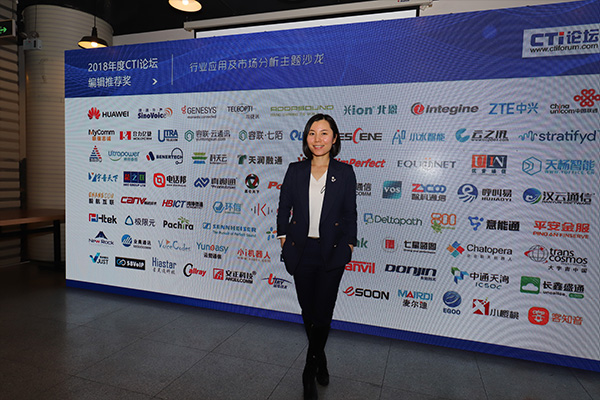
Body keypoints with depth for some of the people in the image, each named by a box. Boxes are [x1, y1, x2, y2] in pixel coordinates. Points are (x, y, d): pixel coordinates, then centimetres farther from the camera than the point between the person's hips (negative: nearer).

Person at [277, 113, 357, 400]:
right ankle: (320, 359, 40)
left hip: (331, 252, -2)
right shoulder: (295, 171, 2)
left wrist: (348, 247, -1)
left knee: (323, 312, 3)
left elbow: (350, 214, 2)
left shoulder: (345, 173, -2)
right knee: (308, 310, 13)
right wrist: (284, 238, 5)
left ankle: (309, 371, 27)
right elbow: (284, 207, 8)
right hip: (301, 250, 2)